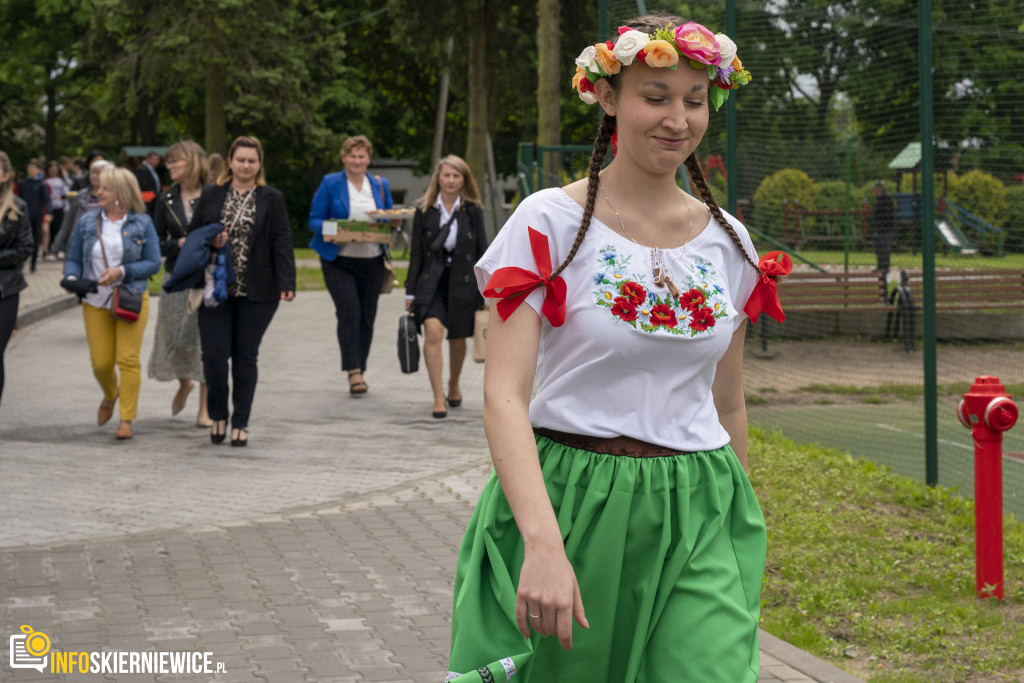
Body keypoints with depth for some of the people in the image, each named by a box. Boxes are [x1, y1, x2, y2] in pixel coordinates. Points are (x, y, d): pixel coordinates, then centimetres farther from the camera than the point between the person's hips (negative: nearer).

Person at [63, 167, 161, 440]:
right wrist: (72, 278, -11)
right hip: (95, 302, 3)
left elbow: (153, 263, -3)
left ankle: (127, 420, 1)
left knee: (129, 359, -8)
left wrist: (122, 271, -16)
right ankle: (110, 395, 37)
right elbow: (73, 259, 10)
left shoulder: (142, 223, -1)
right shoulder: (87, 222, 5)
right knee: (101, 362, 3)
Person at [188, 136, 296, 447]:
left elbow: (282, 243, -3)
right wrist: (209, 243, -11)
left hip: (255, 293, -1)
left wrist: (286, 283, -13)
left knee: (246, 357, 4)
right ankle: (218, 415, 17)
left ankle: (240, 422, 14)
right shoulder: (210, 195, 8)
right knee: (214, 354, -4)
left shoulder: (272, 199, 4)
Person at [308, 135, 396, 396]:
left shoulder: (380, 185, 11)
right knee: (349, 311, -17)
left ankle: (359, 370, 18)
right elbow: (315, 220, 0)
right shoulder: (330, 184, 1)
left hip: (372, 261, 3)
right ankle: (354, 372, -16)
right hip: (339, 260, -3)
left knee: (367, 316, 5)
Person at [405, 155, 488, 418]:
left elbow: (482, 251, 4)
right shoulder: (424, 211, 1)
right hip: (431, 280, -1)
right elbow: (416, 253, 4)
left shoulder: (473, 211, 1)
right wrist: (410, 291, 2)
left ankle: (454, 386, 38)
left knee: (458, 339, 11)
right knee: (433, 332, -19)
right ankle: (438, 397, -16)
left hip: (463, 281, 1)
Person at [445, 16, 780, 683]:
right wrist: (543, 543, -28)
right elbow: (504, 395, -15)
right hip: (571, 503, -3)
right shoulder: (550, 222, -7)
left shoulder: (728, 241, 7)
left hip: (696, 521, 3)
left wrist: (743, 531, 21)